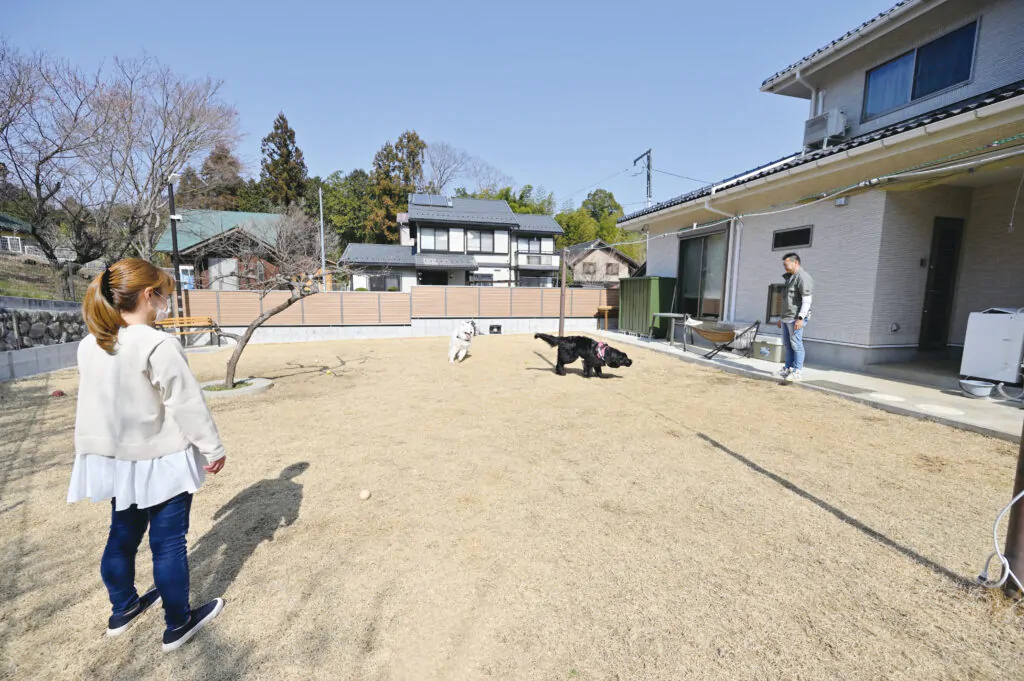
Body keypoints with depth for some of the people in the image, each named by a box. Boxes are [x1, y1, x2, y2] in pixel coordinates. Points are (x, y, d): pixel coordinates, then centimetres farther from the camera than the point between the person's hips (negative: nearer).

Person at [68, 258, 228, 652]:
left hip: (114, 460, 8)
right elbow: (187, 404, -21)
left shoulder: (89, 346, 1)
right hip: (160, 460, -7)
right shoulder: (158, 346, -23)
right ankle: (178, 625, 23)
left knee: (123, 535, 24)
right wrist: (212, 447, -10)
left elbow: (94, 402, 11)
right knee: (168, 542, 6)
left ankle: (123, 609, 44)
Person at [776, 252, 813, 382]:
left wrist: (800, 318, -23)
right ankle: (788, 369, 16)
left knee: (796, 344, -6)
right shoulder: (790, 278, 20)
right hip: (787, 318, 9)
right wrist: (782, 318, 23)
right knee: (787, 345, 10)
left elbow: (807, 300, -16)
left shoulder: (803, 277, -10)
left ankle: (798, 371, -1)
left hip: (796, 319, -9)